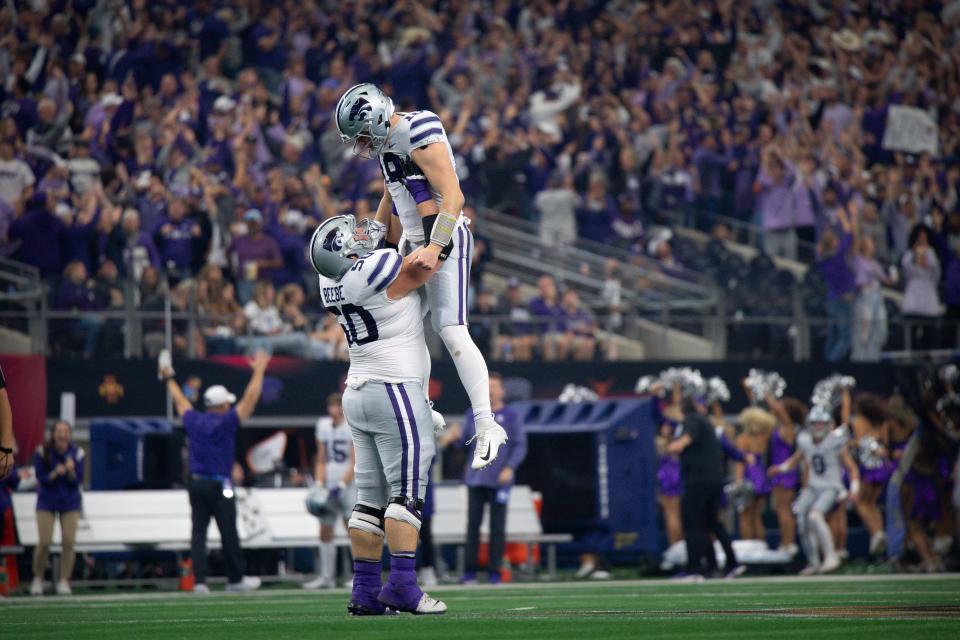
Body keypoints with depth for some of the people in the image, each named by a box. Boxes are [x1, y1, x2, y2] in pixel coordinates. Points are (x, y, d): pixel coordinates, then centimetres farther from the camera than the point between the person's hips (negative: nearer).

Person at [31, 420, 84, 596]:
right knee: (44, 542, -8)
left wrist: (71, 471, -28)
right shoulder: (42, 452, -12)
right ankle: (38, 579, 12)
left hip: (70, 502, 1)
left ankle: (64, 581, 5)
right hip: (47, 502, -1)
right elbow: (41, 478, -11)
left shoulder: (76, 453, -8)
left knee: (68, 542, -7)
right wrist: (54, 474, -29)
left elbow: (78, 481, -8)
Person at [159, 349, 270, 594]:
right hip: (219, 486, -5)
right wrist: (259, 371, 1)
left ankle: (199, 580, -8)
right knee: (228, 533, 3)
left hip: (196, 484, 5)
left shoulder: (194, 421, 5)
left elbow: (180, 401, 23)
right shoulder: (226, 422, -8)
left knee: (198, 531, 2)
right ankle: (235, 579, 12)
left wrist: (169, 378, 38)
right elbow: (250, 399, -7)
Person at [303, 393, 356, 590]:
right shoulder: (323, 425, 10)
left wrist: (341, 485, -16)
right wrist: (318, 485, 3)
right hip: (330, 486, 6)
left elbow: (355, 463, -10)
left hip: (349, 485, -6)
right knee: (325, 532, 7)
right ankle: (327, 577, 15)